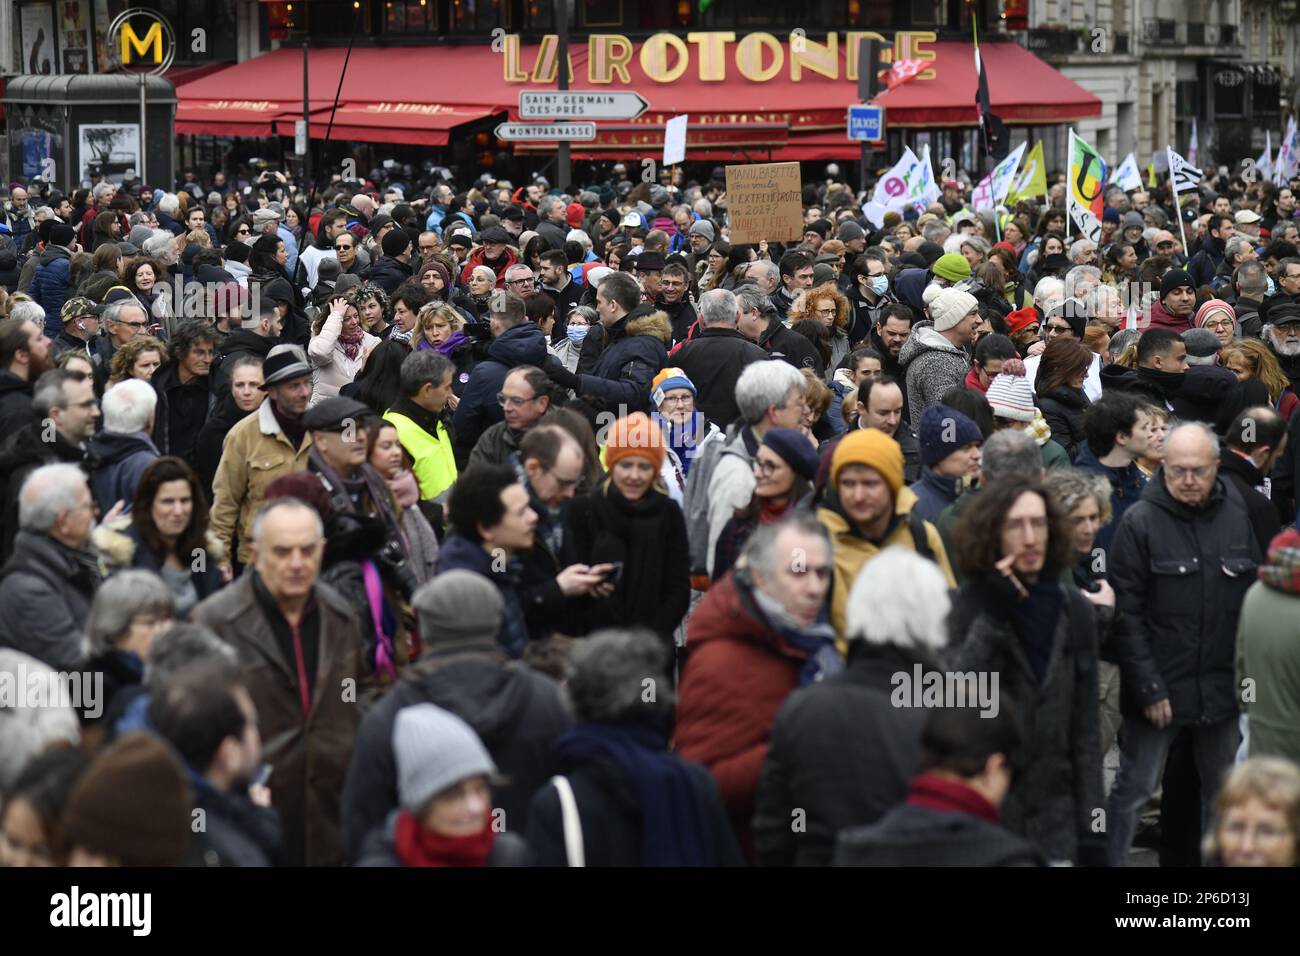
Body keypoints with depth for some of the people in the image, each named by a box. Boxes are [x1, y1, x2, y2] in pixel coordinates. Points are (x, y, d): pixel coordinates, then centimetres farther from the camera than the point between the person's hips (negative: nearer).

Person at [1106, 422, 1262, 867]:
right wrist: (1149, 688, -14)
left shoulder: (1238, 514, 2)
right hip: (1160, 688, -4)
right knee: (1132, 789, 2)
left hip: (1223, 688, 4)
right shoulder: (1140, 522, -9)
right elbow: (1126, 614, -10)